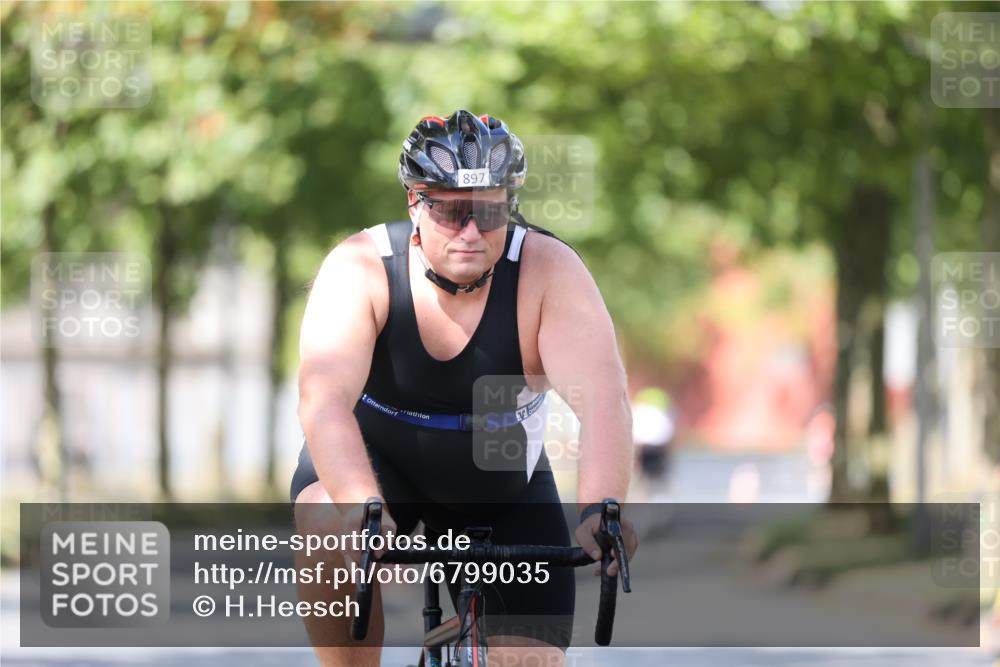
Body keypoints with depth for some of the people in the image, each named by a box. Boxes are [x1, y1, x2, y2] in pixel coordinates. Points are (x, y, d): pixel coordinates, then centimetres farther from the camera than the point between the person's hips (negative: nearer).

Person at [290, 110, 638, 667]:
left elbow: (602, 400, -34)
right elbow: (324, 398, -37)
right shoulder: (360, 268, -23)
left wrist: (602, 509, -53)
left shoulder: (549, 271, -22)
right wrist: (364, 508, -55)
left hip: (500, 489, 1)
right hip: (373, 459, -1)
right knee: (331, 527, -34)